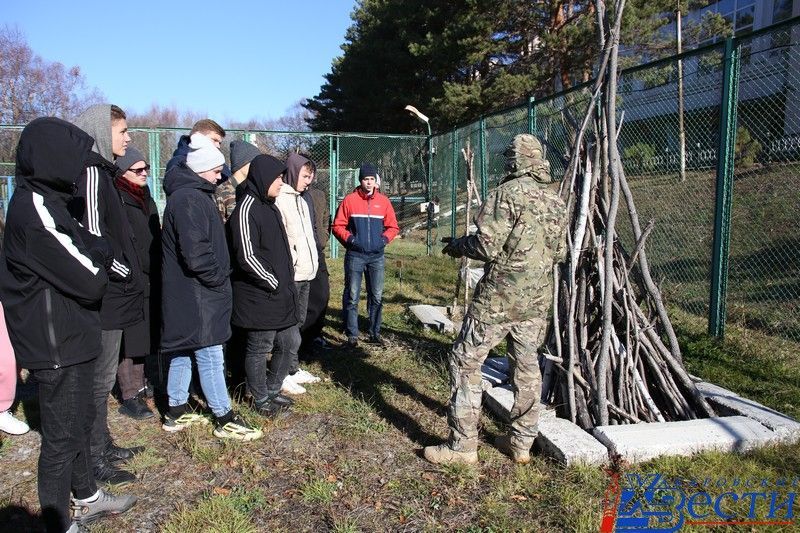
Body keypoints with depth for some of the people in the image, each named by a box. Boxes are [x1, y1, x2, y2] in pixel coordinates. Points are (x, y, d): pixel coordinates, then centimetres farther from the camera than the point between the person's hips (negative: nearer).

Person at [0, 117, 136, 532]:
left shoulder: (42, 202, 9)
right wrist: (101, 267, -3)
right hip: (56, 346, -10)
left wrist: (99, 255, -8)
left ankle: (87, 499, 40)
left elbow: (88, 246, 11)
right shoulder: (35, 211, -22)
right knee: (61, 437, 5)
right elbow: (90, 281, -22)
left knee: (79, 423, 22)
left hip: (67, 339, 10)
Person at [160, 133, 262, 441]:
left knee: (182, 351, 17)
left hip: (184, 291, 10)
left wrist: (219, 277, 14)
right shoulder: (190, 199, -19)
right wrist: (219, 278, -12)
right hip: (195, 294, -10)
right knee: (210, 356, -2)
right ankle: (225, 420, 8)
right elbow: (195, 254, -26)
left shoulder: (189, 194, 15)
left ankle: (177, 412, 29)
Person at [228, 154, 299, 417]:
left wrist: (288, 282, 11)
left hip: (282, 295, 9)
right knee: (259, 349, 7)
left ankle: (272, 391, 34)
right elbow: (246, 256, -22)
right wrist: (275, 284, -14)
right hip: (259, 297, -9)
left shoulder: (271, 207, 15)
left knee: (291, 343, 16)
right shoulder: (247, 209, -15)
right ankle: (261, 400, 25)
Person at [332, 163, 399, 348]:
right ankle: (352, 335, 9)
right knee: (352, 297, 0)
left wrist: (385, 239, -6)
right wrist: (349, 239, -13)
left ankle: (375, 333, 20)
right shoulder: (350, 200, -1)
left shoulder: (384, 201, 7)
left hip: (377, 256, 3)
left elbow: (393, 227, 10)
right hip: (355, 256, -2)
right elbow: (338, 226, 0)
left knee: (376, 296, 8)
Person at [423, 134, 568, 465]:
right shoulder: (556, 199, 10)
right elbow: (559, 252, 15)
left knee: (465, 361, 2)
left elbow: (487, 245, -18)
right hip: (538, 298, 8)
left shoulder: (509, 192, -13)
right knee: (527, 367, 15)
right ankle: (522, 443, 24)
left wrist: (457, 246, 0)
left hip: (499, 295, -7)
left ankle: (462, 445, 5)